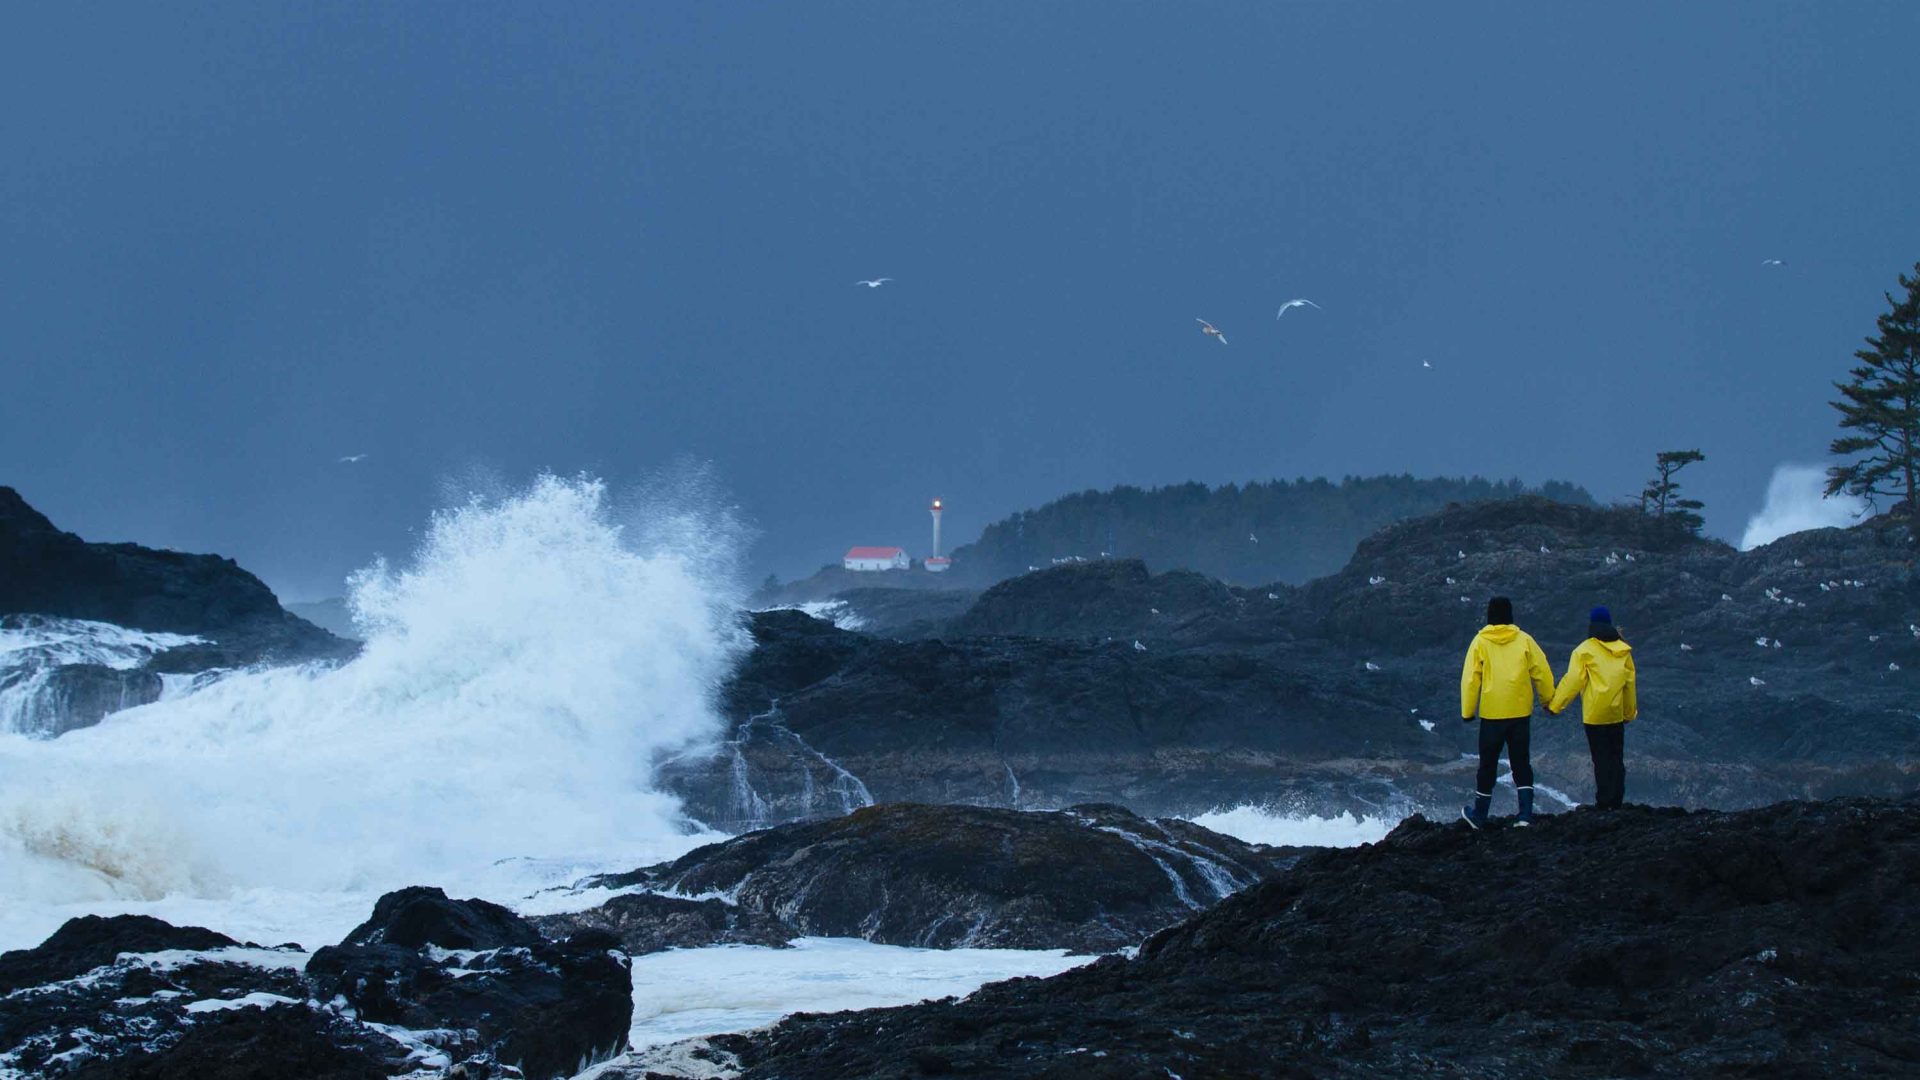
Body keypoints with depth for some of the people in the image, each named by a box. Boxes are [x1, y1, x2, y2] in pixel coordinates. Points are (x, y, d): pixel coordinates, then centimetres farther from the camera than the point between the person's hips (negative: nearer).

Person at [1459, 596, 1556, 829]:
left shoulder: (1480, 642, -6)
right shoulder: (1524, 640, -3)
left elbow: (1470, 679, -7)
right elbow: (1542, 673, 0)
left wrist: (1467, 711, 3)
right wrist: (1548, 702, 14)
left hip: (1492, 714, -1)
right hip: (1521, 713, 1)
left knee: (1488, 765, 11)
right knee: (1521, 763, 10)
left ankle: (1479, 815, 20)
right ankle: (1525, 815, 1)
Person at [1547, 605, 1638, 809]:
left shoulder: (1585, 651, -9)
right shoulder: (1623, 651, 6)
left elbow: (1572, 681, -12)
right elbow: (1631, 682, 11)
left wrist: (1554, 705, -5)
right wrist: (1630, 712, 22)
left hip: (1594, 715, -4)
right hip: (1617, 714, 4)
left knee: (1601, 757, -2)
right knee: (1616, 757, 11)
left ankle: (1604, 801, -5)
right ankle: (1616, 800, 11)